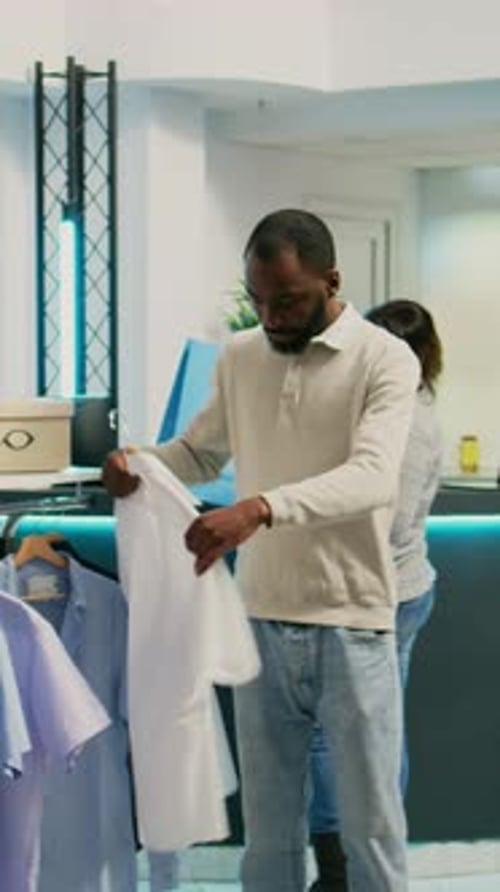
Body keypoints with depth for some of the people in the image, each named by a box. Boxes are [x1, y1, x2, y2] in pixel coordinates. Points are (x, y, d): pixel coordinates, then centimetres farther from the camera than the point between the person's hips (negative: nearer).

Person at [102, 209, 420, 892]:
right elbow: (201, 452, 18)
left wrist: (259, 509, -38)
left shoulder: (385, 360, -10)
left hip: (351, 628, -4)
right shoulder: (238, 358, 7)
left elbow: (372, 477, -24)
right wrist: (139, 462, -5)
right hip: (260, 623, 4)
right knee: (267, 822, 13)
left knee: (370, 822, 7)